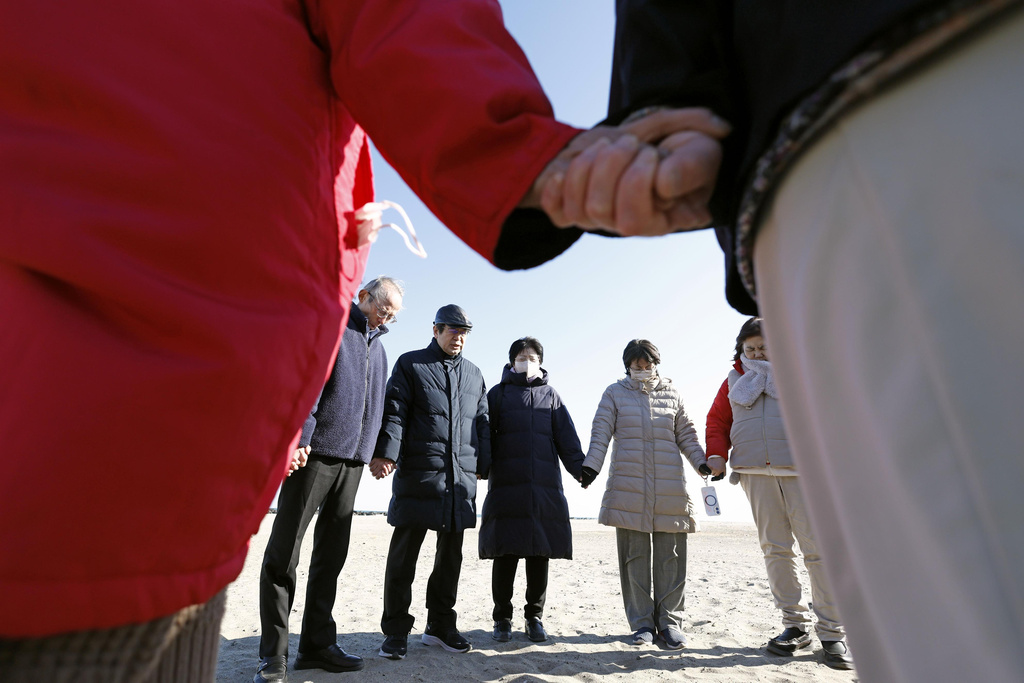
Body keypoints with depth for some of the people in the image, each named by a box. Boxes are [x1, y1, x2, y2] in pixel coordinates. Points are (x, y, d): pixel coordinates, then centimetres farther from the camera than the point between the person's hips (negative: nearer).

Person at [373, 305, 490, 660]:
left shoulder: (473, 374, 18)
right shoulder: (410, 364, 5)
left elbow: (482, 422, 19)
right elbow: (393, 411, -4)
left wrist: (484, 464, 12)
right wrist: (386, 452, -16)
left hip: (462, 477, 5)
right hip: (417, 473, -4)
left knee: (451, 553, 11)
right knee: (404, 552, 2)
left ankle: (440, 625, 26)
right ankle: (396, 631, 16)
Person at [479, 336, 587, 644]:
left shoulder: (551, 395, 17)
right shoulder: (498, 393, 12)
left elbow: (567, 437, 10)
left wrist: (581, 470, -3)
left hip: (544, 487, 2)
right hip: (505, 484, -1)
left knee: (539, 554, 5)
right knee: (505, 554, 1)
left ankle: (534, 616, 21)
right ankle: (502, 618, 17)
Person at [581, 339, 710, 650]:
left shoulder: (672, 394, 14)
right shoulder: (615, 393, 9)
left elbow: (686, 435, 15)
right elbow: (601, 432, 3)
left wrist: (703, 462, 1)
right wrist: (591, 465, -10)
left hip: (669, 487, 2)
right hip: (628, 485, -1)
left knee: (670, 556, 3)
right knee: (634, 556, 2)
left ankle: (669, 620, 16)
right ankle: (642, 623, 14)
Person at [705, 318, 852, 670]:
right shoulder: (735, 379, 16)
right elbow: (717, 420, 17)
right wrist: (717, 454, 1)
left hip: (801, 470, -2)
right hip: (755, 472, 2)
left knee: (817, 546, -3)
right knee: (775, 547, 3)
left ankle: (831, 633, 8)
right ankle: (795, 625, 13)